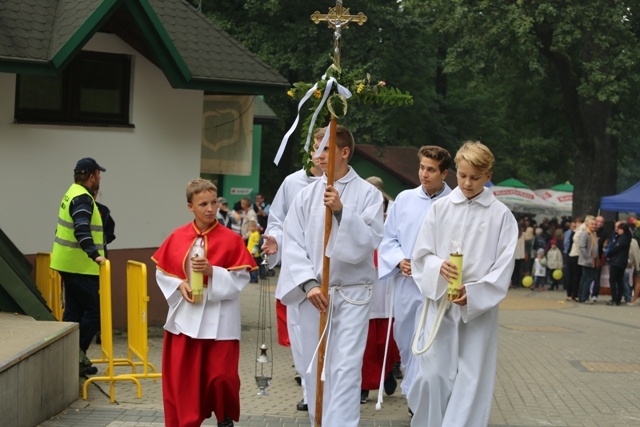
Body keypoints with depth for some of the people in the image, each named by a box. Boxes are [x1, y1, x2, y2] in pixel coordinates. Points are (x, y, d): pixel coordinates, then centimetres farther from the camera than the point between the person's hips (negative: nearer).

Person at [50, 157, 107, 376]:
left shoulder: (72, 194, 14)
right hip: (80, 266, -10)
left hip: (68, 263, 10)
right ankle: (78, 353, -7)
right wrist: (95, 254, -37)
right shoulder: (83, 199, -17)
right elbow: (82, 230, -30)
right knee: (94, 310, -6)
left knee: (74, 309, 12)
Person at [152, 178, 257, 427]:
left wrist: (213, 271, -20)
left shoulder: (230, 239, -7)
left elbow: (242, 278, -8)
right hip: (185, 317, 3)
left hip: (219, 319, -3)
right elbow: (162, 272, 8)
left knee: (221, 376, -1)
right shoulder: (177, 238, 1)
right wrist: (179, 285, -10)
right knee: (182, 377, 6)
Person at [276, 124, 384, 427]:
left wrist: (341, 211, -20)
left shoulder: (368, 193, -2)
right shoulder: (306, 195, 4)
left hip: (352, 292, -3)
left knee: (345, 367, -9)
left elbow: (369, 241, -10)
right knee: (314, 366, 10)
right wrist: (309, 284, -11)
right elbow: (292, 244, 0)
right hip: (312, 291, 3)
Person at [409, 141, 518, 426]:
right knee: (433, 374, -1)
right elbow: (421, 254, 4)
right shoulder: (440, 208, 3)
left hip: (481, 305, -1)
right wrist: (439, 267, -18)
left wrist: (473, 293, -15)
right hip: (440, 301, 1)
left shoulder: (501, 215, 0)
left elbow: (503, 266, -3)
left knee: (472, 379, 0)